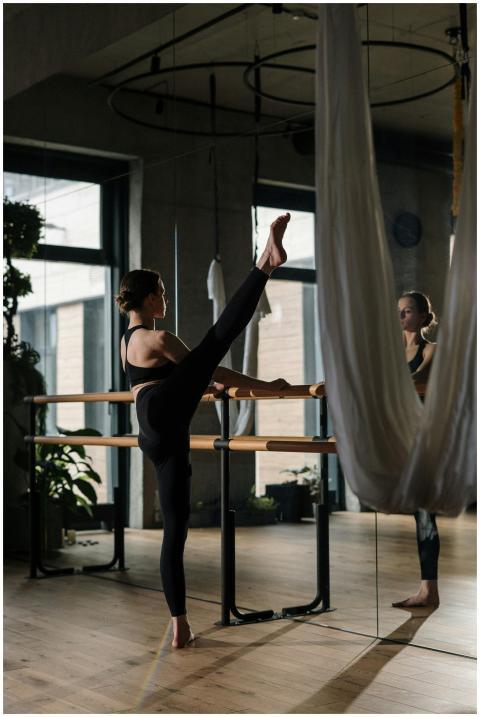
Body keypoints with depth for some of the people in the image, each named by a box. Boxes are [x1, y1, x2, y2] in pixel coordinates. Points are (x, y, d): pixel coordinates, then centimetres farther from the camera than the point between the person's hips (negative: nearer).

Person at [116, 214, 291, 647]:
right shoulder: (160, 339, 2)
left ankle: (180, 626, 11)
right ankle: (267, 263, -12)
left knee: (175, 527, 8)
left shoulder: (126, 342, 28)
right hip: (165, 413, -8)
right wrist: (265, 386, 10)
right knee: (219, 337, -17)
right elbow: (210, 367, 3)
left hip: (156, 437, 8)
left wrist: (209, 387, 52)